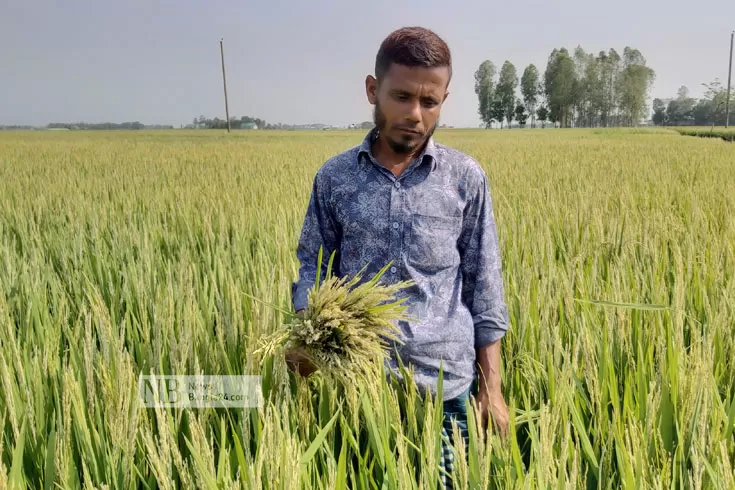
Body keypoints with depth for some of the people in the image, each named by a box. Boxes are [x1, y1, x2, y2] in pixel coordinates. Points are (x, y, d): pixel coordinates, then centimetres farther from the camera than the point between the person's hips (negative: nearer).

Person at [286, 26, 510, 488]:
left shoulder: (466, 178, -3)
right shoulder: (334, 176, -1)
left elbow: (484, 286, 1)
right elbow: (312, 263, 7)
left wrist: (491, 388, 1)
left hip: (445, 383, 0)